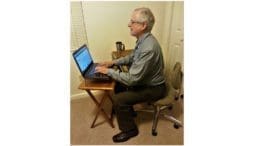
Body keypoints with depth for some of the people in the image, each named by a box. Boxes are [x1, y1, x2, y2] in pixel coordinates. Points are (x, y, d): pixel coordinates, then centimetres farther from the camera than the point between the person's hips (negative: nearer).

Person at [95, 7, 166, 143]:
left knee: (117, 99, -13)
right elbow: (131, 57, 14)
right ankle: (127, 110, 34)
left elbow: (132, 79, -31)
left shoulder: (148, 48, -34)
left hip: (153, 88, -9)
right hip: (144, 80, 9)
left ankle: (129, 129, 13)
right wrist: (112, 62, 4)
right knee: (118, 84, 13)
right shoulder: (142, 40, -3)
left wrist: (108, 71, -20)